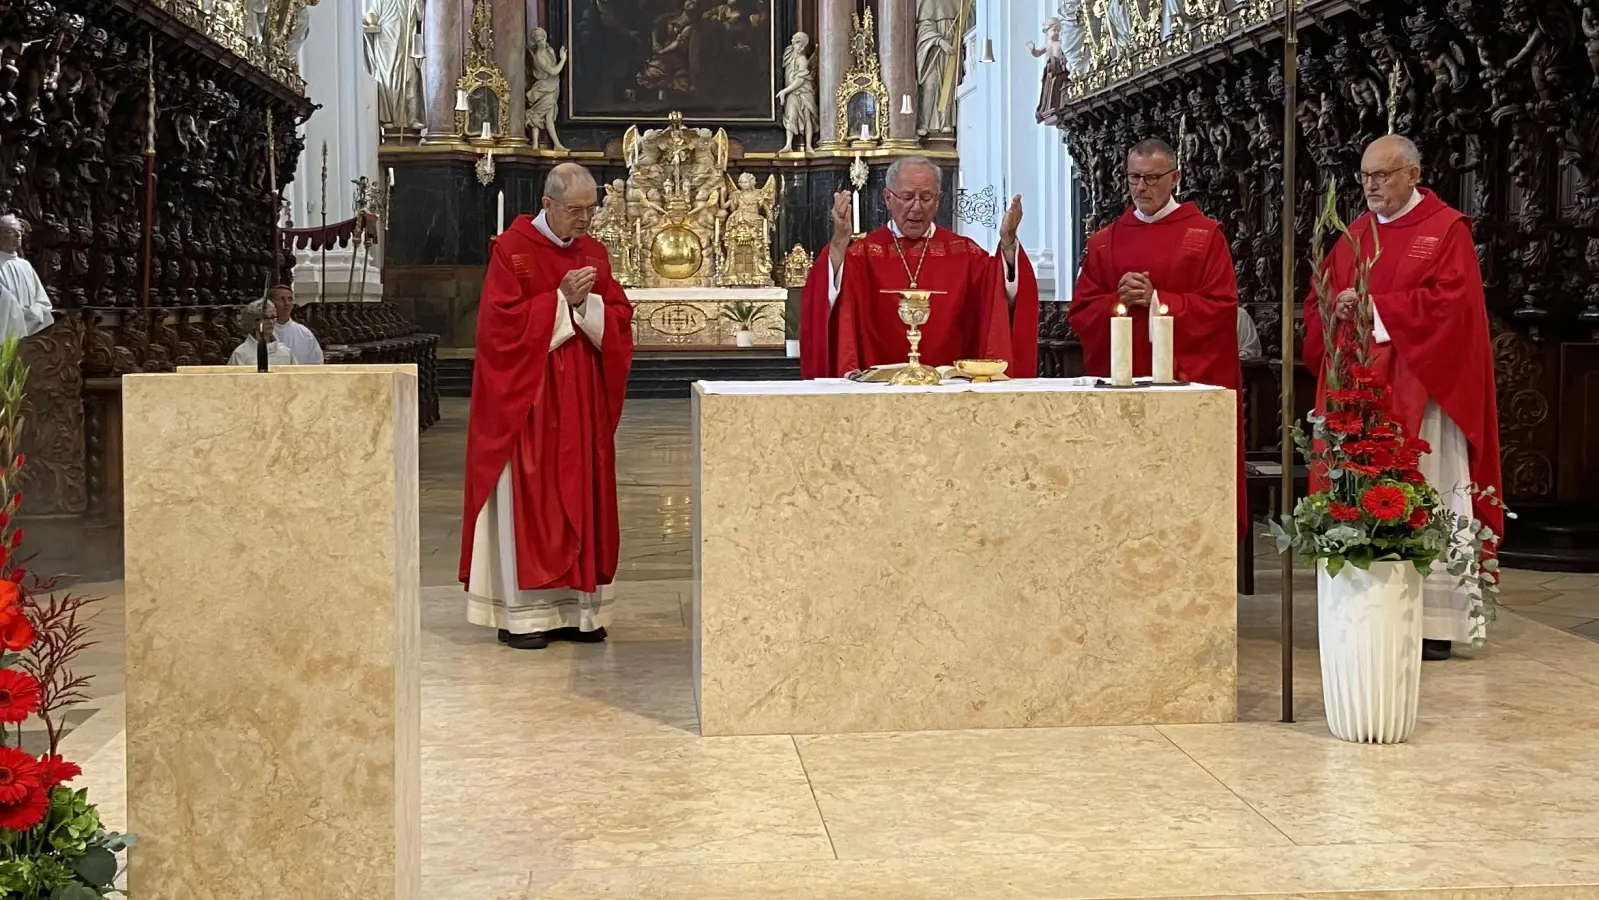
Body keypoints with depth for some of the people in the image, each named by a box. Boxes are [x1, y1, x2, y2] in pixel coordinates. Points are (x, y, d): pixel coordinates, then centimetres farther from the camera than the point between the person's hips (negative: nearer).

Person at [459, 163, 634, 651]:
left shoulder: (595, 252, 10)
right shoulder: (511, 248, -6)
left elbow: (619, 319, 6)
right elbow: (504, 323, -14)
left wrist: (586, 303, -12)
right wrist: (561, 299, -16)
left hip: (581, 400, 6)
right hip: (526, 399, -6)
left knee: (581, 497, 6)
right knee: (526, 500, -4)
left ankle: (575, 607, 13)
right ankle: (520, 613, 1)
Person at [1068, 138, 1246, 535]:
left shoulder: (1204, 235, 3)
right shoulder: (1105, 241, 14)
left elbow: (1220, 307, -6)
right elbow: (1080, 312, 8)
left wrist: (1157, 300, -13)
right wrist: (1119, 301, -10)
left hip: (1188, 383, -3)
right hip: (1120, 384, 3)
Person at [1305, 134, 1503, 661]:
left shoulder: (1446, 230, -1)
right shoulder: (1353, 237, 16)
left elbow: (1450, 301, -13)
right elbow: (1317, 305, 16)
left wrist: (1373, 306, -14)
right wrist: (1338, 311, -7)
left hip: (1420, 388, -5)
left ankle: (1435, 623, -1)